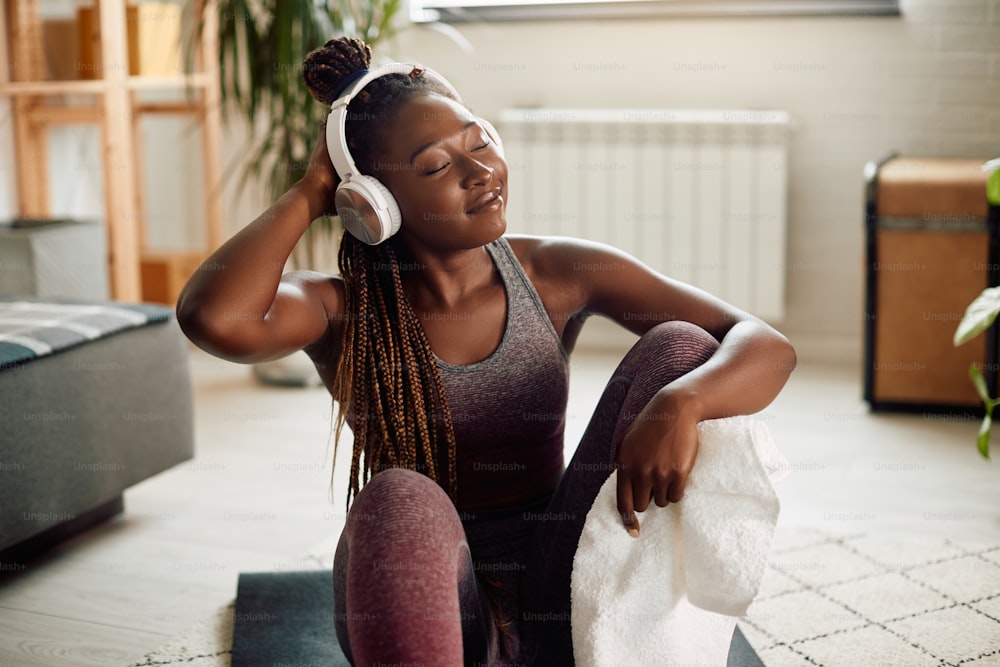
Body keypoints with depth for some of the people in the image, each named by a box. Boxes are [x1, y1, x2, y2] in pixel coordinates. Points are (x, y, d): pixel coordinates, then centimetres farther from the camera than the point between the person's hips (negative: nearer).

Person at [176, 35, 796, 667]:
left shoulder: (558, 274, -2)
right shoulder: (346, 312, -6)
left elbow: (766, 346, -8)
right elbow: (214, 317, -30)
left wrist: (679, 402, -31)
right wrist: (310, 195, -13)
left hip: (557, 599, 2)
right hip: (419, 598, -2)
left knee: (680, 347, -14)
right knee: (400, 500, -38)